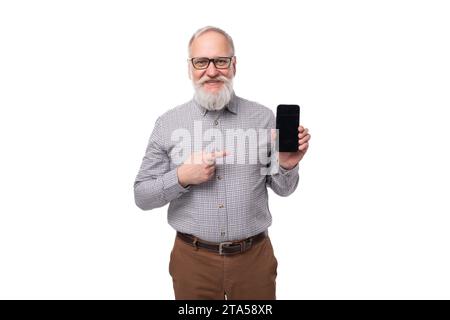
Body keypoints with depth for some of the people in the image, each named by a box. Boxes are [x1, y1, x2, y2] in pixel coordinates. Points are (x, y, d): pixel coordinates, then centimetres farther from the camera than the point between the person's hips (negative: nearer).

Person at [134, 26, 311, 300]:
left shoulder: (263, 117, -2)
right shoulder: (168, 123, -3)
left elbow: (282, 189, 3)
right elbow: (142, 196, -1)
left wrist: (287, 166, -18)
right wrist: (182, 177, -18)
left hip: (254, 256, 1)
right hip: (193, 259, 0)